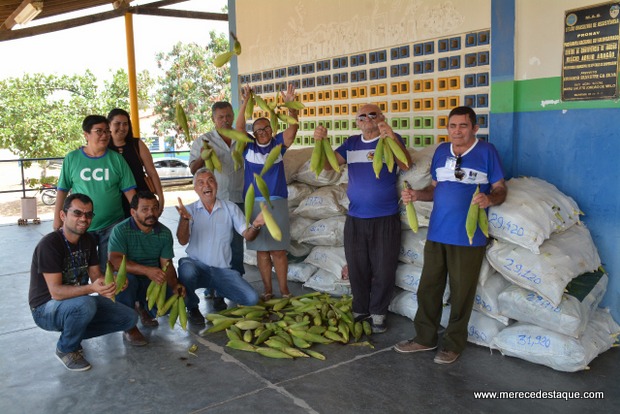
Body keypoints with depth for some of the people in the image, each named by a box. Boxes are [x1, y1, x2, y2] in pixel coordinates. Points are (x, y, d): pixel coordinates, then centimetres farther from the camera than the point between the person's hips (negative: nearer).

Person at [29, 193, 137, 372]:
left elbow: (96, 275, -2)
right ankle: (66, 349, -9)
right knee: (85, 304, -38)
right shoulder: (49, 244, -24)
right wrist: (92, 288, -45)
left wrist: (110, 284, -25)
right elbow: (56, 292, -29)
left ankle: (73, 333, 11)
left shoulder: (88, 240, 0)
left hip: (80, 302, 7)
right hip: (46, 309, -7)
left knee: (129, 317, -4)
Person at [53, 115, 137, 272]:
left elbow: (129, 190, -1)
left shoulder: (116, 159, -1)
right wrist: (57, 218, 2)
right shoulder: (72, 158, -1)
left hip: (112, 226, 0)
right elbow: (62, 190, 3)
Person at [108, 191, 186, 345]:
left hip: (154, 281, 4)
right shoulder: (120, 230, -14)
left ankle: (144, 309, 16)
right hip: (128, 279, -4)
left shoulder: (164, 233, 1)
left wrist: (175, 285, -23)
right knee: (125, 279, -37)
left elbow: (167, 264, -2)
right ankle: (129, 328, -13)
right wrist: (147, 270, -41)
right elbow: (115, 261, -27)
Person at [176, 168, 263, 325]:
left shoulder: (230, 208, 5)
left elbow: (247, 235, -2)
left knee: (251, 299, -15)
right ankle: (192, 308, -6)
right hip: (196, 265, -2)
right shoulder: (190, 210, 1)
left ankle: (219, 293, 18)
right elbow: (182, 241, -12)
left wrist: (255, 225, -27)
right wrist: (184, 219, -33)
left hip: (223, 270, 2)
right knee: (187, 270, -38)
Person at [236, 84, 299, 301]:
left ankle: (284, 290, 13)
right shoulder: (248, 146, 4)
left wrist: (290, 104, -26)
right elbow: (239, 126, -10)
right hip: (254, 203, 1)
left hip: (277, 202, 0)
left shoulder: (278, 143, 4)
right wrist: (245, 102, -22)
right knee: (261, 250, 7)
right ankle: (267, 291, 16)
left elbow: (294, 125, -9)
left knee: (278, 250, 3)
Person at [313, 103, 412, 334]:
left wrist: (393, 138, -35)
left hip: (385, 219, -3)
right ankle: (360, 309, 29)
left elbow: (406, 166, -19)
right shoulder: (351, 144, 9)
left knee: (383, 270, 4)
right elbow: (328, 164, 0)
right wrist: (321, 142, -19)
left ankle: (378, 313, 21)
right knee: (357, 269, 12)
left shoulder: (392, 140, -2)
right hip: (355, 218, 4)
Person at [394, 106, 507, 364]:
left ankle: (454, 343, 24)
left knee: (461, 294, 7)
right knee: (428, 288, 12)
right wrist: (417, 195, -2)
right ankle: (425, 338, 27)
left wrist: (490, 199, -25)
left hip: (468, 237, -5)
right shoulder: (441, 151, 9)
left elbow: (500, 190, -3)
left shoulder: (486, 151, -4)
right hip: (436, 234, 5)